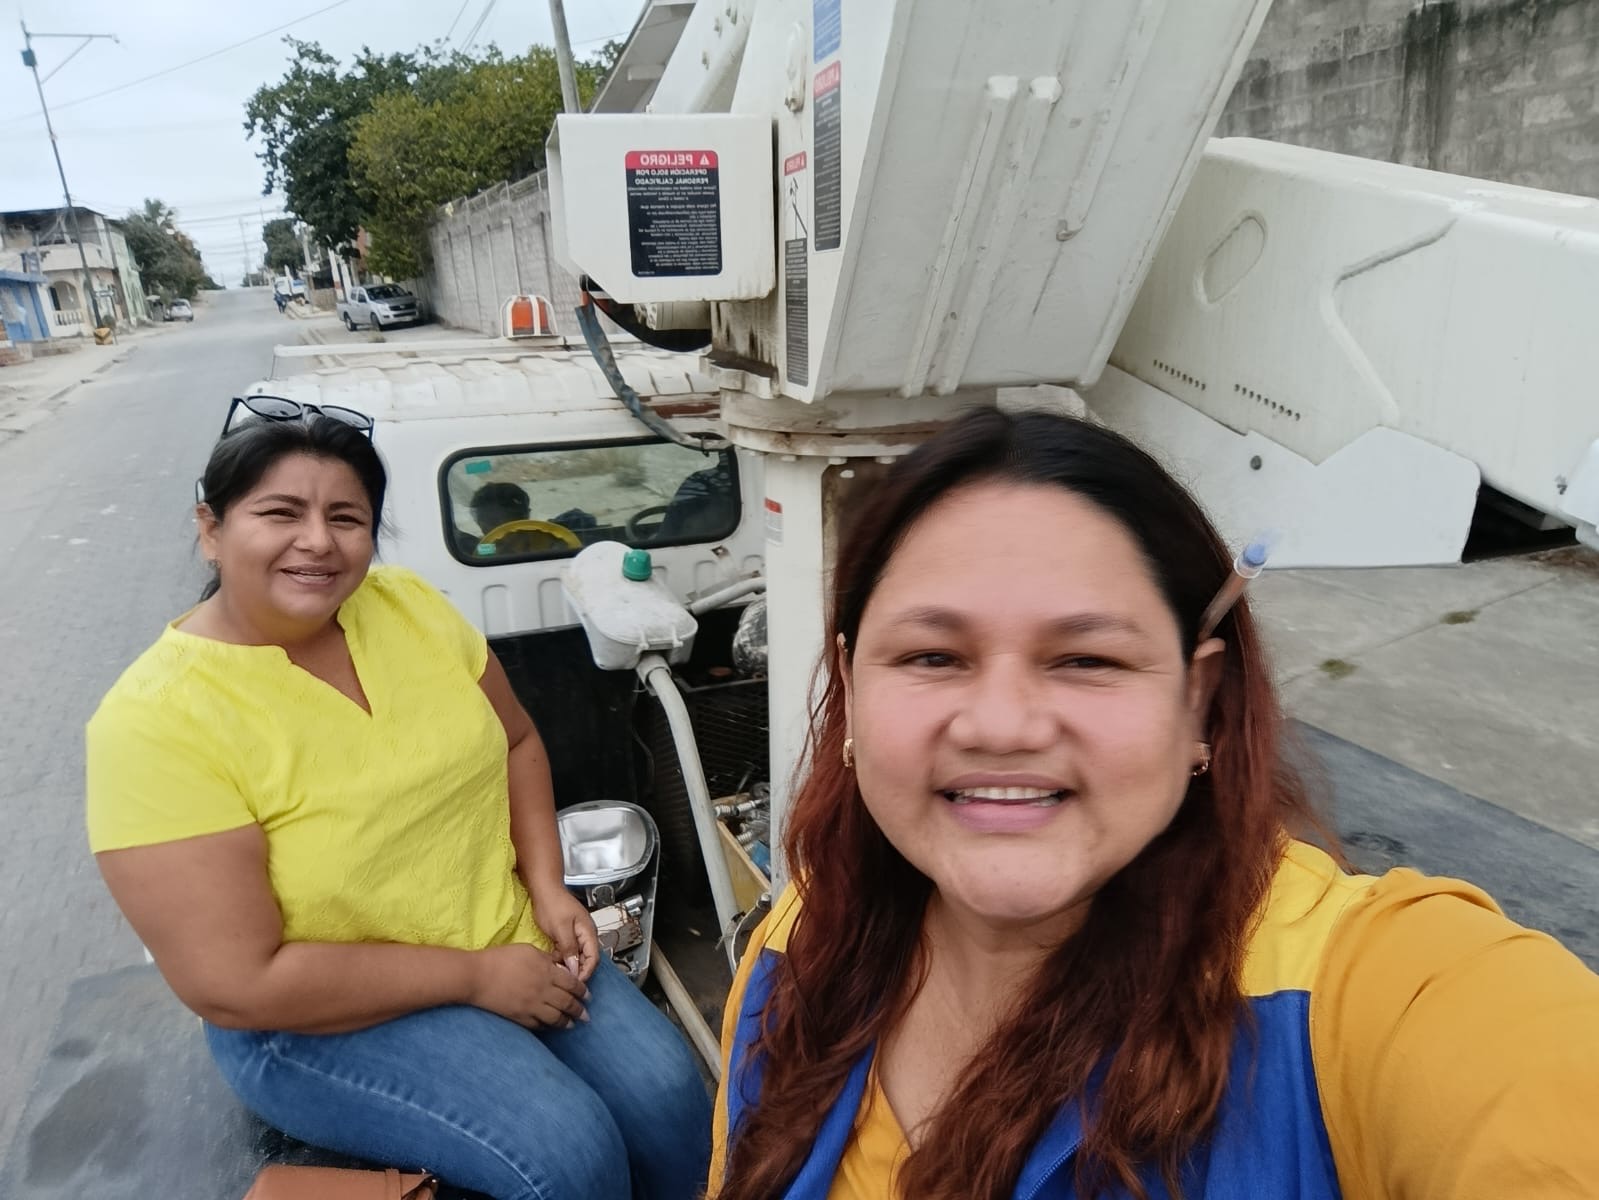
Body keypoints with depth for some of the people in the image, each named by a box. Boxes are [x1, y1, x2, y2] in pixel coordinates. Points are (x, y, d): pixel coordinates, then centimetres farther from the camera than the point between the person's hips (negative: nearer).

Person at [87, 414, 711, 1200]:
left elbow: (515, 742, 7)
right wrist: (475, 975, -19)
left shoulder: (408, 603, -5)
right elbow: (238, 986, -22)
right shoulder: (155, 719, -21)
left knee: (668, 1097, -6)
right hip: (316, 1016, -4)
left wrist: (548, 890, -8)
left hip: (509, 944, 5)